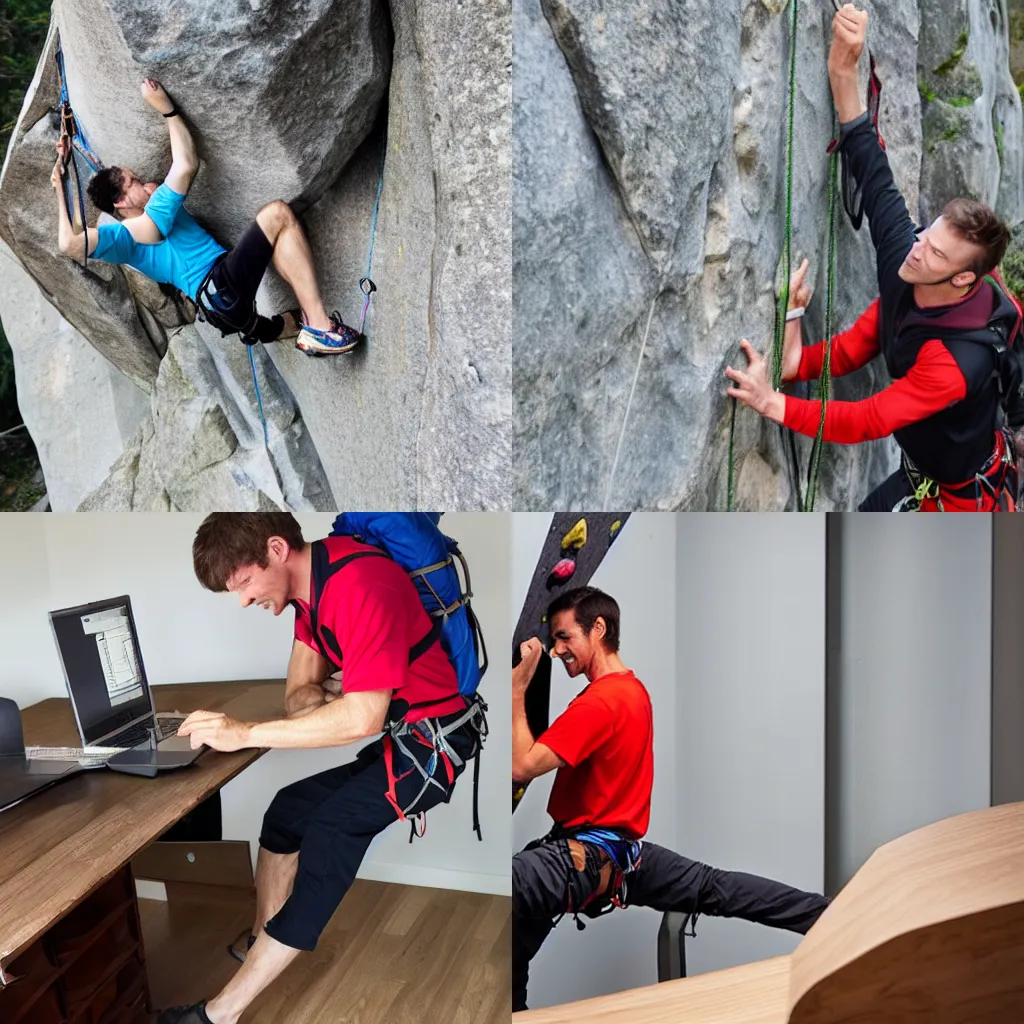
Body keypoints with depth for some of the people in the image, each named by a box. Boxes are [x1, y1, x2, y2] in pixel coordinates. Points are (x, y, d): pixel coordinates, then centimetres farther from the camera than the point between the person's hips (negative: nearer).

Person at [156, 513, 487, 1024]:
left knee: (333, 826, -20)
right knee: (287, 811, 4)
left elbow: (363, 717, -29)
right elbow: (297, 695, 8)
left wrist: (246, 732, -26)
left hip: (436, 738, -9)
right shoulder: (309, 584, 5)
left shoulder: (359, 583, -24)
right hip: (392, 730, 10)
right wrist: (317, 698, -15)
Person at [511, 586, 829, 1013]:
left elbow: (521, 766, -26)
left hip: (586, 854, -10)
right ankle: (827, 915, 31)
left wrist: (517, 687, -21)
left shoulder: (601, 700, -22)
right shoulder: (633, 689, 9)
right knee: (714, 889, 23)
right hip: (621, 845, 11)